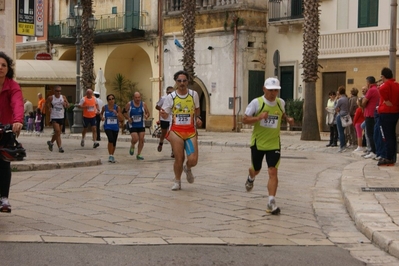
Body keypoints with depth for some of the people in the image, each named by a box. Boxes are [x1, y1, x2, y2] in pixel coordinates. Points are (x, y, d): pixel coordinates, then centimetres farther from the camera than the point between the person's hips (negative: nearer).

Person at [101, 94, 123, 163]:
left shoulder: (117, 108, -7)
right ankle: (110, 156, -13)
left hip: (115, 128, 2)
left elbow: (121, 119, -10)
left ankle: (112, 156, 35)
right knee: (111, 139, -26)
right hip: (107, 127, -2)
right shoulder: (104, 107, -5)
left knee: (114, 143, 12)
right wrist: (102, 117, -4)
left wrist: (117, 113, -25)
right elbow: (101, 113, 17)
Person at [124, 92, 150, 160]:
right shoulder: (129, 104, -5)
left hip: (141, 125, 2)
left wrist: (146, 116, -17)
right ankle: (132, 146, 19)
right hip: (132, 125, -2)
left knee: (141, 139, -2)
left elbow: (148, 113, 7)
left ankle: (138, 155, 12)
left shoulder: (143, 104, -1)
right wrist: (128, 118, -14)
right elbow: (125, 113, 5)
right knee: (135, 139, -17)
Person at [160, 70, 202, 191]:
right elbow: (166, 115, 0)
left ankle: (187, 168, 29)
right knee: (179, 159, -1)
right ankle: (177, 181, 24)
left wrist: (198, 118, -1)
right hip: (176, 131, -1)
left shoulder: (194, 94, 0)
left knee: (193, 160, -8)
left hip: (191, 131, 1)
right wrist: (163, 114, -23)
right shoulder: (171, 97, -4)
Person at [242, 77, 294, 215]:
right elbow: (244, 119, -12)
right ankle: (251, 178, 56)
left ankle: (271, 203, -10)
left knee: (273, 172, -11)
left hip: (274, 144, 1)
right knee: (256, 169, 18)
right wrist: (259, 117, -28)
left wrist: (288, 119, 1)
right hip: (258, 143, -1)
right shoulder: (256, 102, -13)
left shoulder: (281, 102, 0)